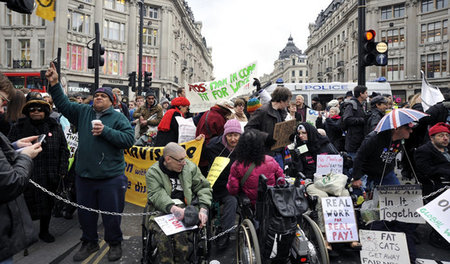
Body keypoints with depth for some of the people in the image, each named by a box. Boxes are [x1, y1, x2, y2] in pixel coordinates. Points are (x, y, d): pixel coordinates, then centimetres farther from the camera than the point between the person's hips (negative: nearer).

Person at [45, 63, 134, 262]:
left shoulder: (118, 118, -4)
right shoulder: (83, 112, 9)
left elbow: (129, 139, -14)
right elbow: (63, 104, 8)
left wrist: (106, 131, -20)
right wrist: (54, 84, -2)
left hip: (111, 177, -4)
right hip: (84, 176, 5)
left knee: (111, 213, 8)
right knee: (85, 212, 18)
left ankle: (115, 243, 30)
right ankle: (89, 242, 40)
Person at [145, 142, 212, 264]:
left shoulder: (190, 167, 10)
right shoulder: (153, 173, 2)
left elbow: (204, 187, 9)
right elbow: (157, 195, -11)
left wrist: (203, 208, -8)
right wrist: (173, 208, -30)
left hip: (185, 208, 1)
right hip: (162, 210, 0)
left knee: (180, 234, -29)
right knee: (162, 234, -31)